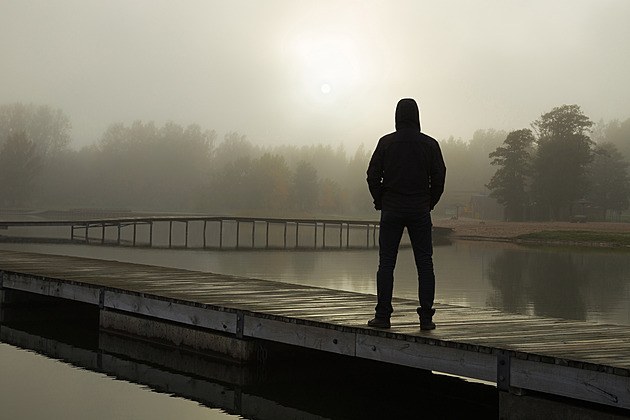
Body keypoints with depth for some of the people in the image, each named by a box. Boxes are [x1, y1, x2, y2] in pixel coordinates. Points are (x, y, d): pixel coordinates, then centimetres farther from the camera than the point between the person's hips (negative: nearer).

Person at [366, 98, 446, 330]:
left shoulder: (386, 142, -1)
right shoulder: (430, 144, 1)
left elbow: (373, 175, -1)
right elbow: (439, 177, 2)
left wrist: (380, 201, 10)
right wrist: (429, 203, 12)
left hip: (391, 210, -1)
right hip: (420, 211, 1)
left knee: (386, 263, 3)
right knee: (425, 263, 4)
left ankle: (383, 315, 2)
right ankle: (426, 317, 1)